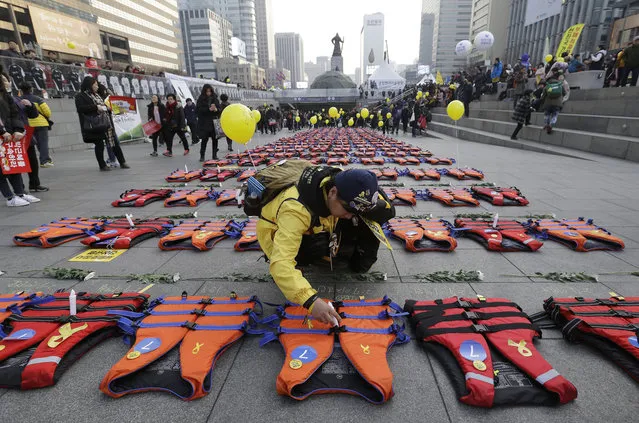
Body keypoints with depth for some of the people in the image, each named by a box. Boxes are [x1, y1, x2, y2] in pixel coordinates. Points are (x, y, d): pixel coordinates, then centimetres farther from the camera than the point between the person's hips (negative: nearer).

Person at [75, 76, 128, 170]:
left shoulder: (96, 95, 21)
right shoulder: (80, 96, -2)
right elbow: (81, 108, -15)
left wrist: (107, 107, 11)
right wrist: (96, 107, -19)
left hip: (105, 123, 7)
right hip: (94, 125, -7)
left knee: (114, 142, 3)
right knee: (99, 144, -3)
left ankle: (122, 162, 6)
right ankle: (102, 165, 6)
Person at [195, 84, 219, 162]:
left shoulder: (215, 99, 10)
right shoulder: (201, 100, 1)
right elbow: (198, 110, -7)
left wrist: (216, 109, -13)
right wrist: (209, 109, -18)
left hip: (214, 122, 3)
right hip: (204, 123, -3)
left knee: (215, 139, 2)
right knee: (204, 139, -5)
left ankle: (215, 155, 12)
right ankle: (202, 156, 3)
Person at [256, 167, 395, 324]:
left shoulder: (342, 182, -25)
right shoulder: (295, 209, -44)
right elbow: (281, 262, -50)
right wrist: (311, 301, -58)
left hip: (317, 229, 4)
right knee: (319, 245, -36)